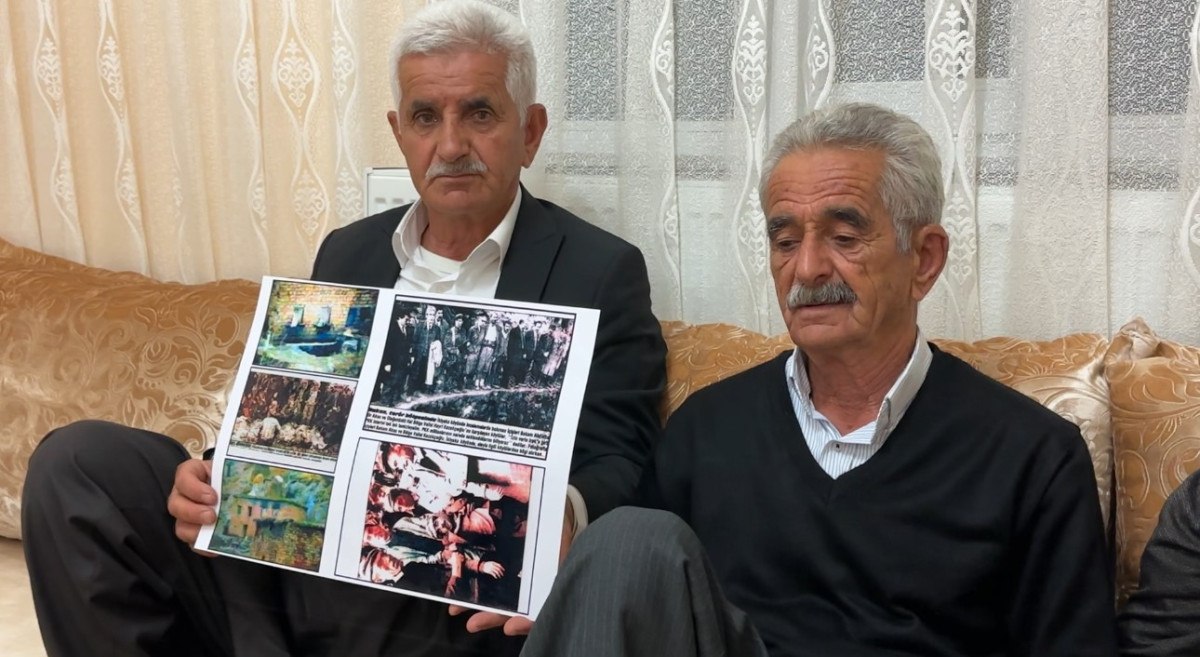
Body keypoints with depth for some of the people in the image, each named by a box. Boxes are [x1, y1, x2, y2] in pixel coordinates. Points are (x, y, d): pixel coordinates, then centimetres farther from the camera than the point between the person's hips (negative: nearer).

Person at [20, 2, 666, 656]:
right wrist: (220, 478, -5)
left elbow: (616, 464, -4)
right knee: (81, 459, -15)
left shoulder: (602, 272, 2)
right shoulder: (347, 252, 18)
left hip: (442, 603, -5)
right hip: (282, 563, 6)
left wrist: (563, 516, -28)